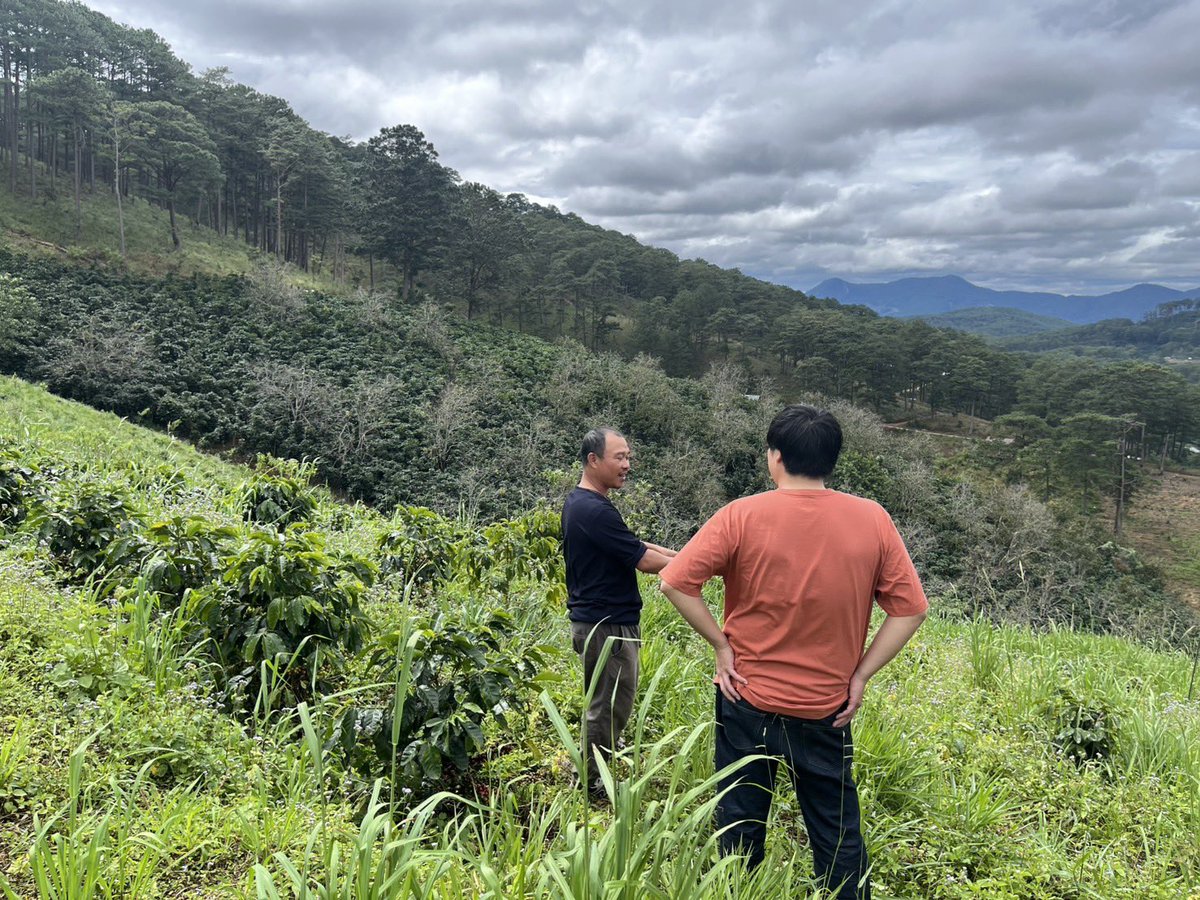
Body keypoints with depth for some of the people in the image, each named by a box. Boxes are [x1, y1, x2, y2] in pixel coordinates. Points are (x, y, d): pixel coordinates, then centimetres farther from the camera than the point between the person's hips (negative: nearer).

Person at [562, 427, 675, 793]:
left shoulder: (577, 502, 10)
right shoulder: (596, 510, -23)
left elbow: (632, 544, 14)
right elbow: (645, 560, -19)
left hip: (590, 621, 11)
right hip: (607, 625, -11)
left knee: (605, 706, 23)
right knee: (610, 709, 4)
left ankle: (587, 774, 38)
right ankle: (588, 784, 18)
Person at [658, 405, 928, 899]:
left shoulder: (742, 516, -14)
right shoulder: (873, 520, -7)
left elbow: (675, 582, -17)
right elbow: (909, 608, -4)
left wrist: (721, 645, -8)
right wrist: (860, 674, -1)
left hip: (748, 700, -1)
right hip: (827, 708, 2)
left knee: (739, 826, 16)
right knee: (837, 836, 17)